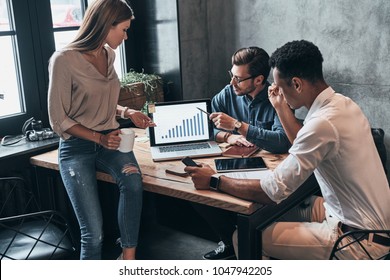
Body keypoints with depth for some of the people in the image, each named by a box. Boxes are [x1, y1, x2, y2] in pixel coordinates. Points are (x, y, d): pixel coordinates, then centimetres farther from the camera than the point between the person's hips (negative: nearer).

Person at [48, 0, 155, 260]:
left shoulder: (109, 54, 8)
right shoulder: (64, 60, -13)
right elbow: (59, 120, -10)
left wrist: (128, 112, 3)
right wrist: (98, 138, -18)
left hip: (111, 140, 5)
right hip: (77, 147, -4)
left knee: (133, 181, -30)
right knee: (93, 235, -13)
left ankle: (128, 259, -18)